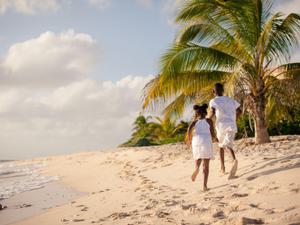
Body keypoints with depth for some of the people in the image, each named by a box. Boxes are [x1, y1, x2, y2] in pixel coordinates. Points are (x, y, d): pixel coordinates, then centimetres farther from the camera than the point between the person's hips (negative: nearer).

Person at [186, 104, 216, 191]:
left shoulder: (195, 121, 16)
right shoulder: (209, 120, 14)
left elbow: (189, 128, -4)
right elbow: (213, 134, 9)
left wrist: (189, 139, 9)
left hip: (196, 141, 1)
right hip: (206, 141, -1)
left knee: (197, 162, 15)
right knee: (206, 165, 5)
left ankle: (197, 168, -22)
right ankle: (205, 185, -7)